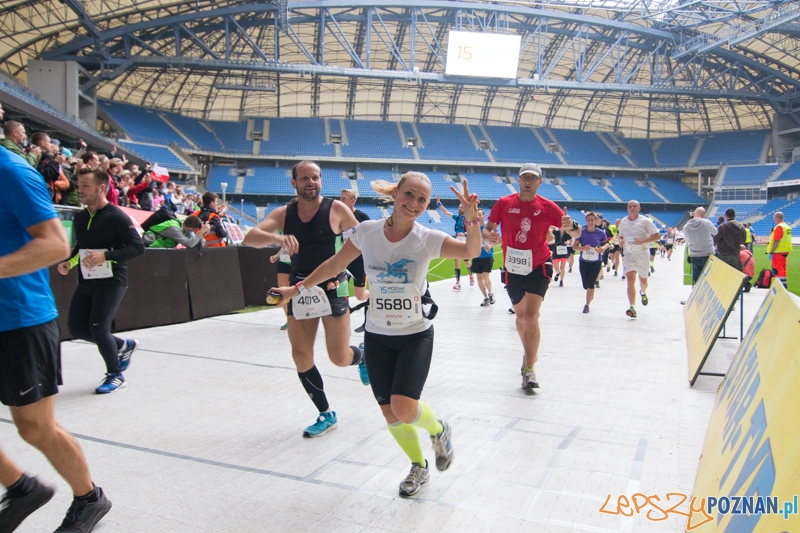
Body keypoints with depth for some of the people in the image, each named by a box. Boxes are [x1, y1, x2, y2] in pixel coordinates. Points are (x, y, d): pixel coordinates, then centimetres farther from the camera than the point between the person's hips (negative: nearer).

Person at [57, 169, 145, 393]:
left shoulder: (116, 216, -13)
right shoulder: (79, 218, 9)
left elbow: (138, 247, -17)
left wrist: (106, 256, -27)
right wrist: (68, 262, 4)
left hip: (111, 282, -7)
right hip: (86, 282, 8)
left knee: (98, 328, -11)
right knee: (77, 328, 7)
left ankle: (115, 375, 12)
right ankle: (123, 346, 30)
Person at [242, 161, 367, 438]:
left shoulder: (336, 209, -7)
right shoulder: (283, 214, 0)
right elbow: (250, 238, -15)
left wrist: (340, 262, -9)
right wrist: (276, 238, -35)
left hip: (332, 288, -3)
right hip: (300, 290, 3)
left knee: (339, 358, -1)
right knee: (301, 358, 4)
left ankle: (362, 356, 37)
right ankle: (326, 415, 22)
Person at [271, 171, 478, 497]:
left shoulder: (428, 239, -13)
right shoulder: (367, 232, -8)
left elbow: (471, 251, -28)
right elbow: (335, 265, 5)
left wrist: (471, 219, -45)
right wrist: (297, 289, 10)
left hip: (416, 336, -2)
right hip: (377, 336, 3)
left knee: (404, 408, -17)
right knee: (390, 414, 6)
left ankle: (438, 430, 20)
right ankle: (419, 467, 35)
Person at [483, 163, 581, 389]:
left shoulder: (547, 207, -9)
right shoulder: (504, 204, -4)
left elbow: (576, 233, -7)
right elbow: (487, 229, 2)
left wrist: (571, 226, -31)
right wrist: (488, 236, -22)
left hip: (538, 268, -3)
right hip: (513, 270, 3)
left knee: (531, 316, -16)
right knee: (520, 315, 18)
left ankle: (529, 370, -7)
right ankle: (530, 354, 43)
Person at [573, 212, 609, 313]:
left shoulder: (601, 233, -6)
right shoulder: (581, 232, -7)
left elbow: (606, 243, 10)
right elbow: (574, 246, -3)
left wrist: (603, 248, -12)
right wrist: (583, 248, -22)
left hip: (596, 262, -2)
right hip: (583, 261, 2)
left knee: (591, 284, -10)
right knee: (586, 285, 10)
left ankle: (587, 305, 2)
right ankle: (591, 295, 45)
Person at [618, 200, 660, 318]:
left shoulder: (645, 221, -6)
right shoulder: (623, 222, 7)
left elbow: (657, 235, -8)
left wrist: (643, 241, -21)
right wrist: (621, 241, -3)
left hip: (642, 253, -2)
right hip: (628, 254, 2)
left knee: (643, 280, 12)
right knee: (630, 279, -14)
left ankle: (643, 292, 50)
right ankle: (632, 308, -16)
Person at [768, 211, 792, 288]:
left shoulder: (779, 227, -17)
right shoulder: (787, 226, 14)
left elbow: (776, 241, -22)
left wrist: (771, 252, -19)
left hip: (778, 251, -10)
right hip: (785, 251, 10)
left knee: (778, 268, -7)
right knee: (782, 268, 17)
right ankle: (783, 283, 23)